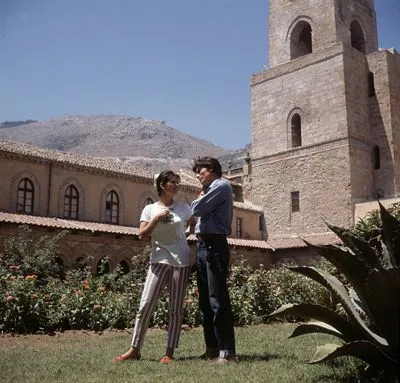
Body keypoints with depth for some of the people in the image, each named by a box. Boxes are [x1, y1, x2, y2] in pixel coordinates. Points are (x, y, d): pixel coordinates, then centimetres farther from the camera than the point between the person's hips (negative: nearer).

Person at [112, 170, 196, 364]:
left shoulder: (183, 208, 6)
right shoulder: (150, 209, 3)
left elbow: (194, 224, 24)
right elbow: (142, 234, -5)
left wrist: (186, 234, 8)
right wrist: (156, 218, -13)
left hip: (181, 261, 1)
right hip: (159, 260, -1)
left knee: (175, 308, 2)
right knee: (146, 304, -6)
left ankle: (169, 352, 10)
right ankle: (134, 349, 4)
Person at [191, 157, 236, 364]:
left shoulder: (221, 185, -4)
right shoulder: (210, 190, 24)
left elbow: (197, 209, -10)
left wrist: (199, 197, 5)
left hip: (214, 245, -10)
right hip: (202, 246, 10)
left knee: (218, 299, -12)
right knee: (205, 301, 10)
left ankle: (227, 350, -9)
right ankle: (212, 347, 15)